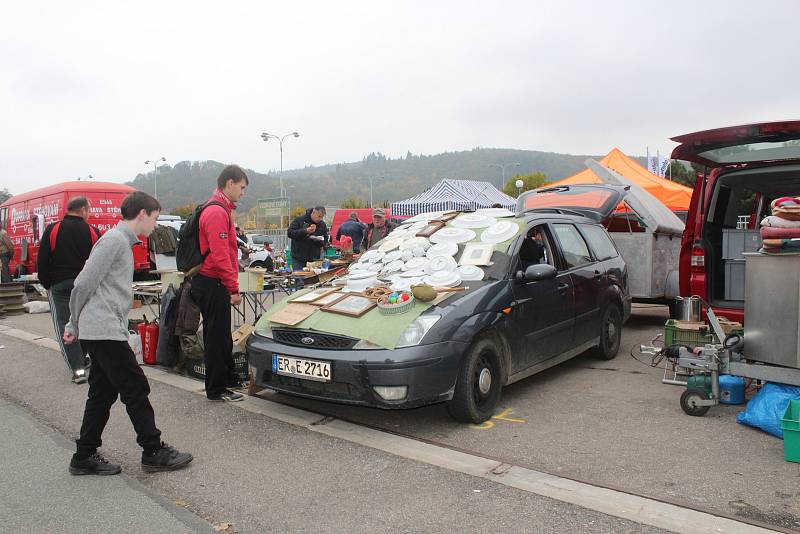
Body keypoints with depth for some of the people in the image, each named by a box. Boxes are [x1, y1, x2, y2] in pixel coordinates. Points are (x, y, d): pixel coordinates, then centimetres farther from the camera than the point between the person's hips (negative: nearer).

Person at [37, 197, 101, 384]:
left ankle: (78, 368, -8)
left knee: (64, 326, 0)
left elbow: (42, 261, -2)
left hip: (60, 286, -2)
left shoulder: (52, 230, -2)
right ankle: (81, 358, 29)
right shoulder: (93, 232, 0)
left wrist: (47, 285, 7)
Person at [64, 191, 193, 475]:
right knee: (136, 389, -4)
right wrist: (76, 324, -1)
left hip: (103, 332, 10)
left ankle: (85, 457, 21)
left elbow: (85, 287, 22)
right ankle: (154, 452, 4)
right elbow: (84, 284, -15)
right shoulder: (115, 239, -12)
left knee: (103, 393, 13)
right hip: (105, 331, -10)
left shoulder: (122, 241, 19)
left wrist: (74, 325, 20)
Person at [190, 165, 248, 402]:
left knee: (220, 335, 19)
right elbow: (220, 255, -23)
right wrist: (233, 288, -19)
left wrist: (231, 286, 19)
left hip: (211, 284, 11)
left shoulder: (220, 209, 17)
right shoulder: (217, 212, -17)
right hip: (213, 285, -11)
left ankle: (228, 378, 32)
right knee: (217, 337, -1)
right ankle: (216, 389, 9)